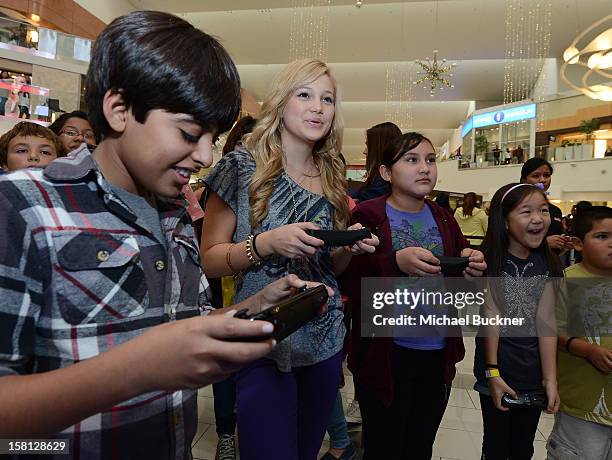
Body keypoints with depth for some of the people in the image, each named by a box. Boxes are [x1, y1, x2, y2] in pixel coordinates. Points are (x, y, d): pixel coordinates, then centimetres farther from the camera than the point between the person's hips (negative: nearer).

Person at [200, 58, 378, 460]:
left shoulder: (333, 179, 5)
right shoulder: (243, 166, -9)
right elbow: (209, 259, -8)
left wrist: (350, 248, -7)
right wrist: (266, 243, -24)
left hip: (326, 340, 5)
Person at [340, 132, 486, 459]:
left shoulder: (444, 220, 8)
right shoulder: (368, 215, -9)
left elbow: (461, 284, 10)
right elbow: (347, 278, -17)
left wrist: (472, 267, -12)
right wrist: (396, 263, -30)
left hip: (439, 355, 5)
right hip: (385, 355, -5)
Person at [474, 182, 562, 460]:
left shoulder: (548, 264, -1)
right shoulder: (491, 260, -12)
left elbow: (545, 321, -6)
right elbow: (491, 317, -14)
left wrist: (550, 379, -10)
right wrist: (492, 373, -15)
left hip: (534, 375, 4)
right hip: (498, 374, -4)